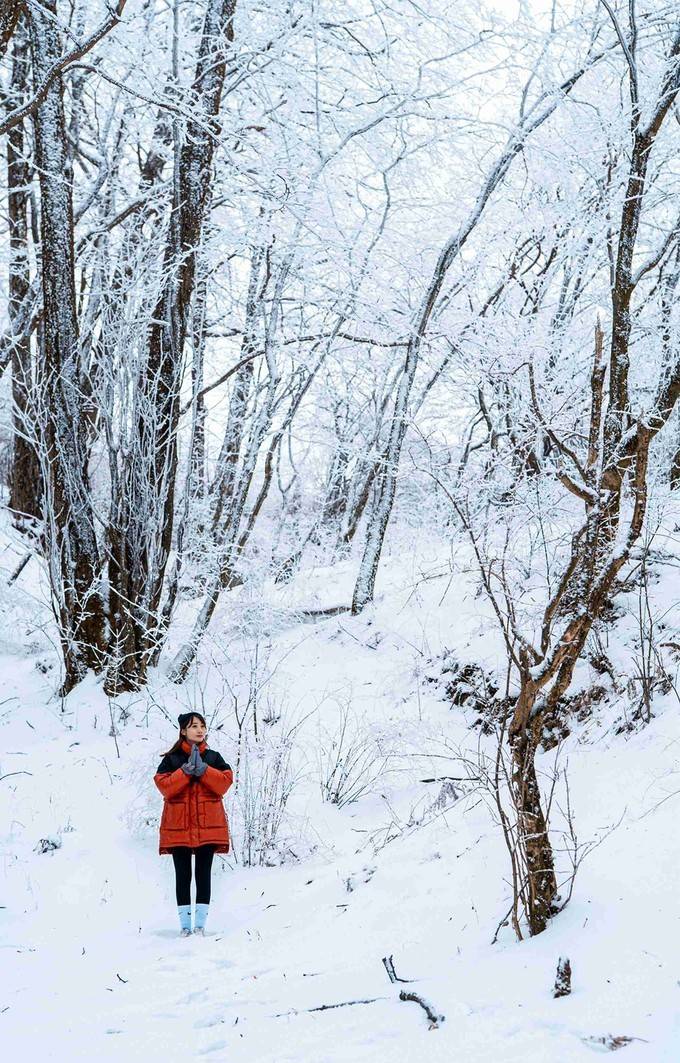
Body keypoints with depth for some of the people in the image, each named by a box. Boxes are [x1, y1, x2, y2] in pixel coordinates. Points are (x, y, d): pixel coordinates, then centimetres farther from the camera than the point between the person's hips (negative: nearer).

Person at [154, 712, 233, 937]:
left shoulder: (213, 758, 9)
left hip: (208, 825, 1)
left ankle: (200, 923, 3)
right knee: (183, 874, 1)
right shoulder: (172, 759, 5)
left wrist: (203, 770, -14)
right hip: (178, 825, -1)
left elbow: (224, 783, -5)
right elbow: (164, 786, -8)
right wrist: (186, 771, -16)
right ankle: (185, 924, 4)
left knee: (203, 873, 0)